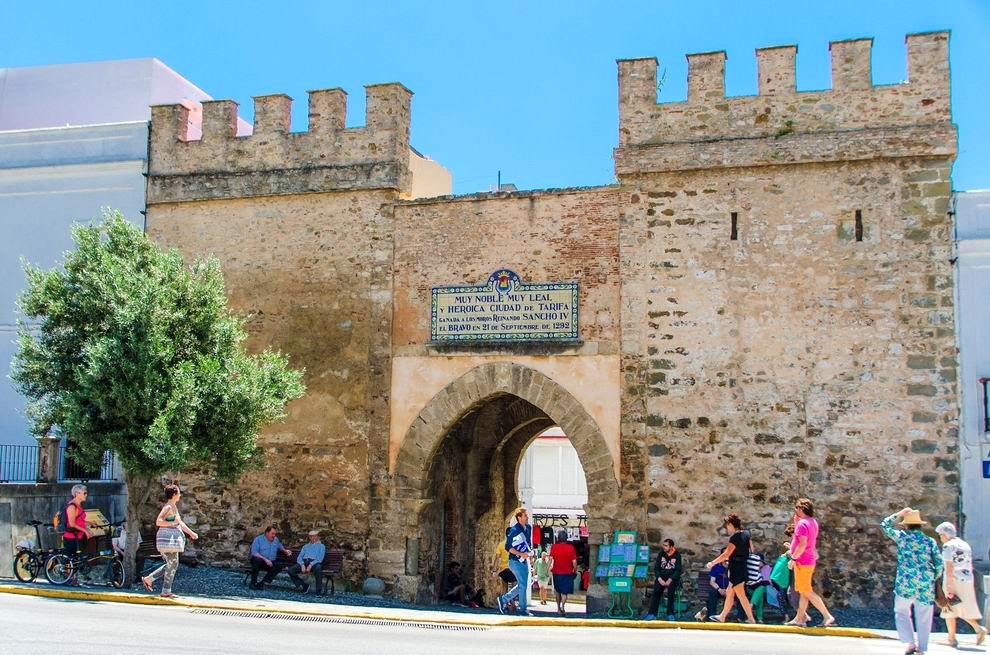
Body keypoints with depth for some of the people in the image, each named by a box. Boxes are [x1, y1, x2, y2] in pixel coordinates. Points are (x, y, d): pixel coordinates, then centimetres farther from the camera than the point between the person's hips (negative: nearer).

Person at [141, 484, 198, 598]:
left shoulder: (173, 506, 17)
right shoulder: (168, 507, -13)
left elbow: (180, 522, 25)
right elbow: (158, 522, -21)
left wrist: (191, 533, 23)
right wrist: (172, 523, -19)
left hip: (172, 539, 10)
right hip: (168, 538, -10)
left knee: (170, 564, 14)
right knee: (173, 564, -5)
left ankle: (148, 579, 17)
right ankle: (166, 591, -1)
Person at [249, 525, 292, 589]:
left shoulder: (276, 540, 14)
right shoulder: (258, 539, -5)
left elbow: (280, 547, 35)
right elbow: (254, 553, -16)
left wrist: (285, 551, 14)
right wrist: (265, 559, -25)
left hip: (270, 562, 4)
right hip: (261, 561, -4)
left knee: (280, 565, -26)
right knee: (258, 560, -39)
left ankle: (262, 583, -26)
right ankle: (253, 583, -25)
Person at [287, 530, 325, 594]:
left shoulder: (321, 546, 16)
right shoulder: (305, 546, 28)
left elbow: (319, 559, -1)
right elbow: (299, 557, 14)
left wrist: (310, 565, -17)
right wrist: (302, 565, -8)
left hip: (314, 563, -4)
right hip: (304, 562, 4)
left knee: (318, 568, -41)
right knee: (290, 570, -22)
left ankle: (319, 590, -31)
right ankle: (304, 586, -8)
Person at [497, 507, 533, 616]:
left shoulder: (528, 528, 6)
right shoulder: (514, 530, -18)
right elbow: (508, 547, -16)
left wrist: (530, 551, 8)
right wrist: (521, 554, -22)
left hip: (524, 561, 8)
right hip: (515, 561, -8)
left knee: (522, 585, 13)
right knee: (523, 585, -5)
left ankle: (503, 599, 24)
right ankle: (523, 609, 7)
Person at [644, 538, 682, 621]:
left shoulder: (677, 554, -2)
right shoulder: (661, 553, 4)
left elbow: (678, 570, -6)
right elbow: (656, 568, 4)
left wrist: (670, 580, -17)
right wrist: (660, 579, -13)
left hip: (673, 577, -2)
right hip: (661, 576, 2)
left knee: (671, 590, -29)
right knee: (656, 590, -22)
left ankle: (670, 614, -19)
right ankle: (652, 613, -22)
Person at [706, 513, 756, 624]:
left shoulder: (735, 537, -17)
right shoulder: (746, 534, 7)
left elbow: (727, 553, -23)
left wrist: (713, 563, -22)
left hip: (736, 568, -9)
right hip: (744, 567, 9)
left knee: (741, 595, -6)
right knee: (729, 593, 16)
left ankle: (751, 619, -7)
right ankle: (722, 617, 24)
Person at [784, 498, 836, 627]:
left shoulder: (802, 523, -18)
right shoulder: (813, 522, 12)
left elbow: (802, 544, -26)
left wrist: (793, 558, -18)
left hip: (803, 562, -10)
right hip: (810, 561, 10)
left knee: (807, 592, -6)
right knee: (803, 592, 13)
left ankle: (828, 617, -9)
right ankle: (799, 619, 18)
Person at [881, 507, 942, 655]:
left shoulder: (902, 537, 0)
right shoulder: (930, 541, 5)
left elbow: (884, 525, 13)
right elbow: (939, 563, 1)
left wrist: (899, 514, 18)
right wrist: (933, 578, 15)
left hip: (906, 583, -2)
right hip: (926, 585, 2)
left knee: (901, 613, 14)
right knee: (923, 618, 11)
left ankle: (910, 643, 0)